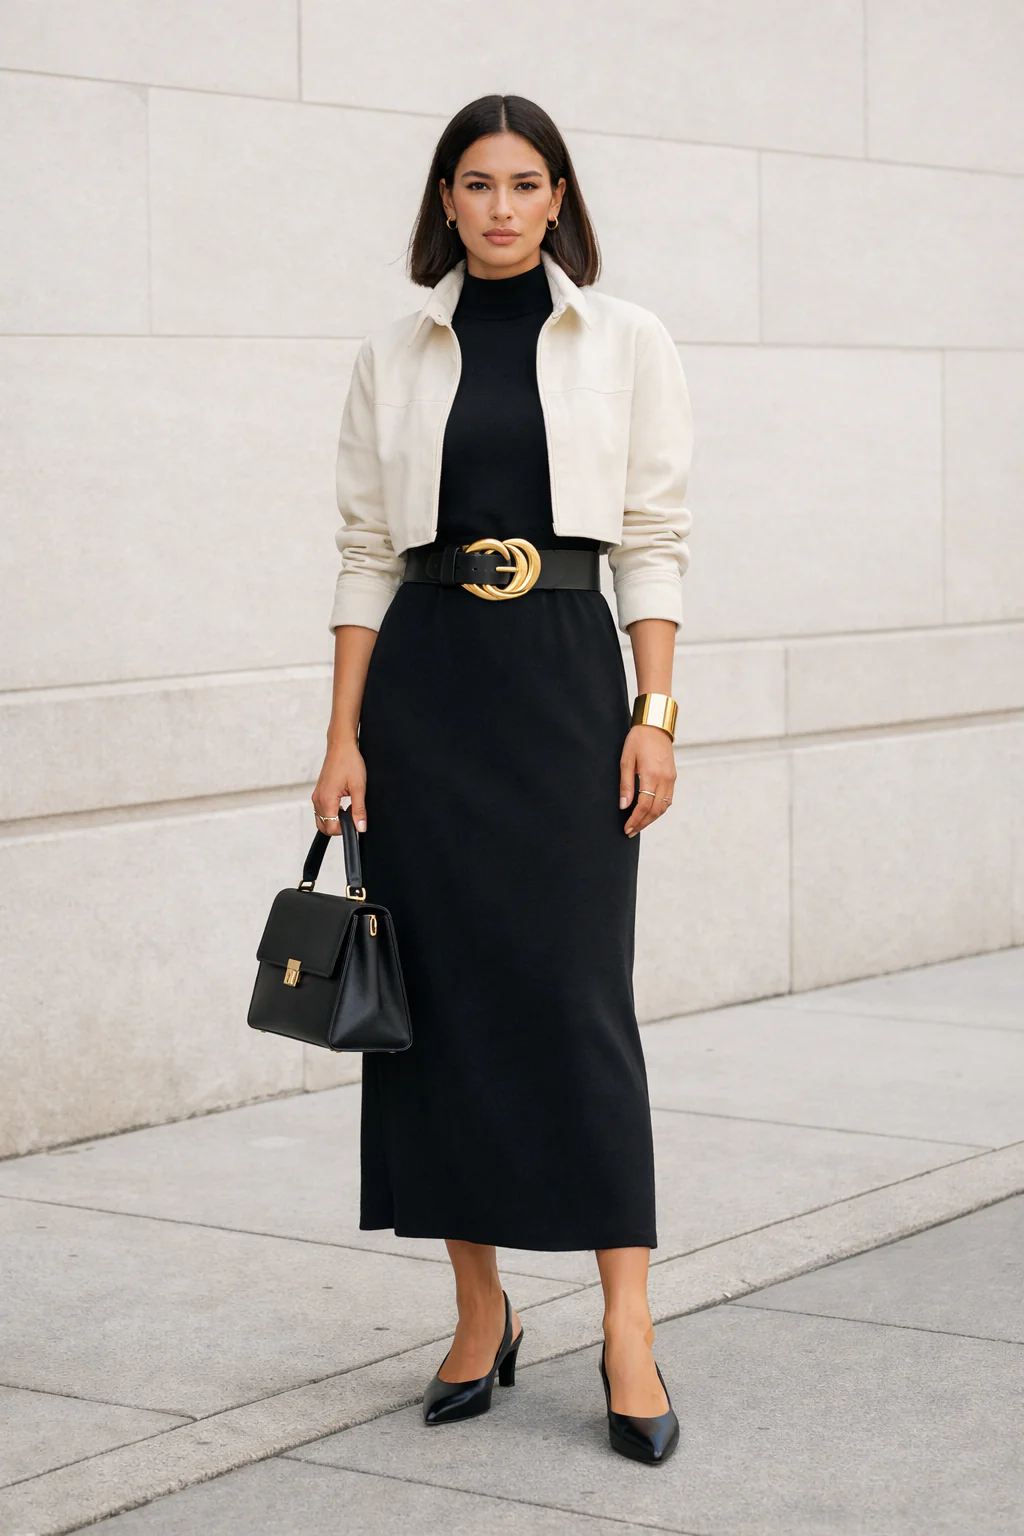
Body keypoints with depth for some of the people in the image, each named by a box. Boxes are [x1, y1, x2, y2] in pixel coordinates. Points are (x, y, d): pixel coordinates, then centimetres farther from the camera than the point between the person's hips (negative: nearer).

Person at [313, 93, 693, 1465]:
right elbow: (368, 556, 7)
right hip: (422, 686, 2)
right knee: (443, 993, 3)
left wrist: (656, 713, -7)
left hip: (564, 673, -2)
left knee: (578, 993, -7)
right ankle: (481, 1310, 15)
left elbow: (654, 542, 2)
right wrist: (345, 739, 1)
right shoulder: (394, 360, 8)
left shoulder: (627, 345, 4)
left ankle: (627, 1329, -2)